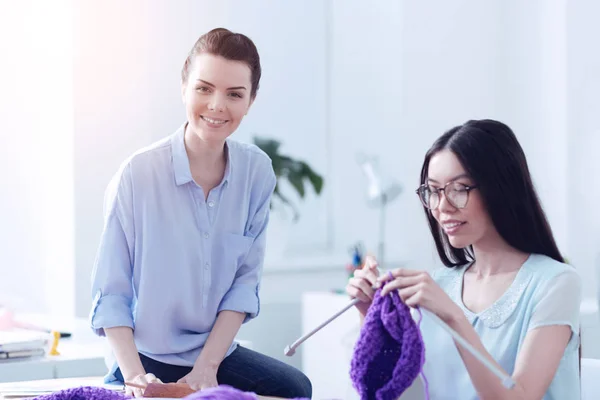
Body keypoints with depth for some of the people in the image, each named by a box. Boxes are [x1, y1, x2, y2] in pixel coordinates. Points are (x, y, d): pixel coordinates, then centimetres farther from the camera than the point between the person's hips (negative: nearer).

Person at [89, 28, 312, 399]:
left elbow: (245, 281, -1)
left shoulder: (257, 171, -3)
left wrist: (206, 366, -10)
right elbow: (111, 294, -11)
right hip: (147, 360, -3)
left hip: (218, 355, 3)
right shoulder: (137, 174, -13)